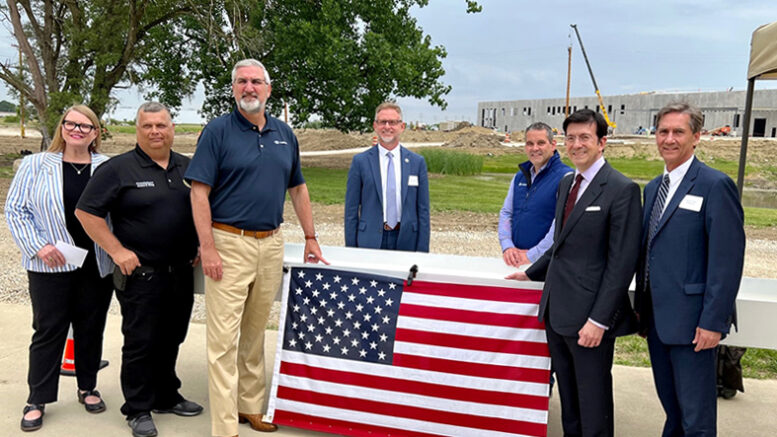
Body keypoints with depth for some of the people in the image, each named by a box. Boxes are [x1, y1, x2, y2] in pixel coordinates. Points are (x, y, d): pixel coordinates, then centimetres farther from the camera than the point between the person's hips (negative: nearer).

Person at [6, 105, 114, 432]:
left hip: (97, 267, 2)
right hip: (51, 266, -1)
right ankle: (37, 400, 18)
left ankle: (88, 387, 29)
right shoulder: (36, 165, 1)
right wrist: (38, 246, -10)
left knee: (91, 328, 12)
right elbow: (15, 210, 1)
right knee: (49, 330, 5)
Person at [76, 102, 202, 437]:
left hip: (181, 272, 5)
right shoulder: (118, 169, -5)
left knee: (171, 340, 15)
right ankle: (138, 410, 17)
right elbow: (87, 212, -7)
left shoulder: (188, 168, 10)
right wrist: (118, 251, -12)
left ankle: (166, 398, 31)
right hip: (140, 274, -5)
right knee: (141, 343, 3)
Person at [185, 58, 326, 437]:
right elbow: (199, 192, -9)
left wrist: (311, 239, 15)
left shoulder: (284, 134, 11)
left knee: (255, 331, 16)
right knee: (224, 337, -3)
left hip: (271, 243, 5)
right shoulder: (218, 131, -4)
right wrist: (207, 247, -15)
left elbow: (298, 188, 18)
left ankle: (251, 406, 29)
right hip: (229, 243, -5)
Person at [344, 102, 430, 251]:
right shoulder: (360, 161, 1)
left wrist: (423, 250, -1)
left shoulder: (417, 162, 4)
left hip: (406, 241, 1)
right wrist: (351, 248, -2)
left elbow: (423, 210, 4)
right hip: (370, 240, -1)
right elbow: (351, 210, 2)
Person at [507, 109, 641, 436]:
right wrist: (531, 274, 17)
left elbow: (622, 262, -16)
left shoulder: (621, 190, -13)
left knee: (593, 404, 6)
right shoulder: (566, 183, 13)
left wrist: (599, 320, -19)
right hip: (556, 311, 8)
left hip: (588, 318, -7)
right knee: (568, 398, 19)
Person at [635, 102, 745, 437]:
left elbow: (727, 260, -15)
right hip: (657, 318, 7)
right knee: (672, 409, 19)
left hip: (691, 321, -7)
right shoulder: (653, 188, 13)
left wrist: (713, 322, -17)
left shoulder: (715, 185, -11)